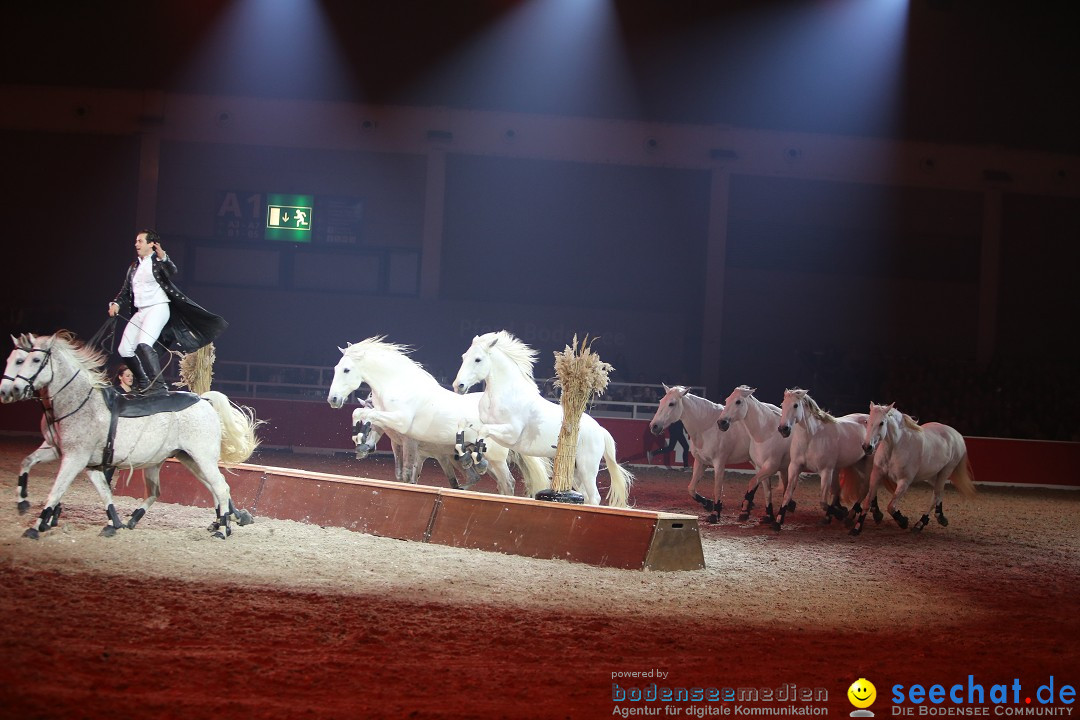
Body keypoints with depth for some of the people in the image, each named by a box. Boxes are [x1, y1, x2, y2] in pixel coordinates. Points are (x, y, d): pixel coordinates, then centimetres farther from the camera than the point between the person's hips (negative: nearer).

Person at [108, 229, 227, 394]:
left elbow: (171, 272, -24)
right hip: (140, 312, 8)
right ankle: (143, 383, 19)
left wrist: (164, 259, -43)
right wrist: (116, 304, 2)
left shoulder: (158, 262, -3)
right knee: (124, 350, 3)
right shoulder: (134, 267, 18)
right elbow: (125, 291, 21)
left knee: (144, 344, -28)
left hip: (158, 308, -8)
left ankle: (158, 386, -28)